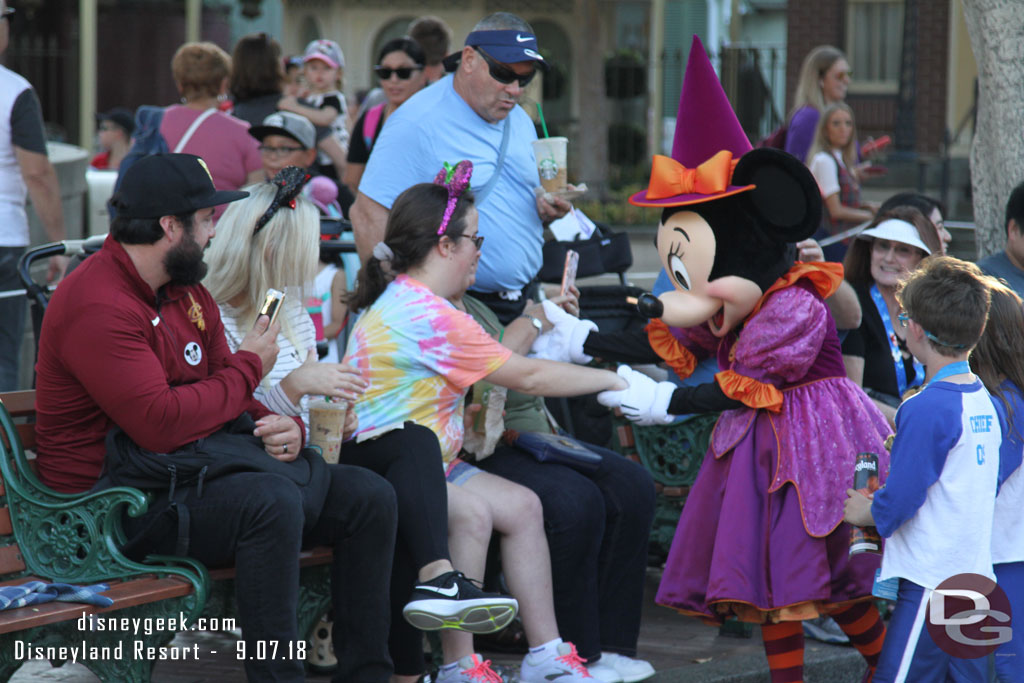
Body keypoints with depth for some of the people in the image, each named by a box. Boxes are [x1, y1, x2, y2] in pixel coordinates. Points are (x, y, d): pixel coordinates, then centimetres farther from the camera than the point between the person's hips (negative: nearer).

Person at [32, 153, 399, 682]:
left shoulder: (187, 293, 15)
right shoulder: (98, 307, -18)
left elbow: (230, 398, 18)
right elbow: (160, 424, -27)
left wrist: (282, 428, -6)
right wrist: (249, 367, -13)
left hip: (190, 477, 10)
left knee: (368, 497, 0)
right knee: (271, 501, -36)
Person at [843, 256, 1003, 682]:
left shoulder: (925, 409, -16)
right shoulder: (986, 403, 9)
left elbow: (897, 502, -15)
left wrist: (862, 512, 5)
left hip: (932, 585, -8)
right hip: (977, 578, 8)